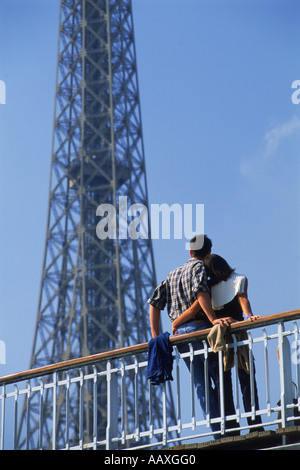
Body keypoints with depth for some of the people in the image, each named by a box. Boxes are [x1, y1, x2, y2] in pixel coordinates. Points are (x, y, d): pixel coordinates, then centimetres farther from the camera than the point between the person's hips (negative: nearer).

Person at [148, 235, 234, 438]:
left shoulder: (173, 274, 22)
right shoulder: (199, 267, 1)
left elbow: (155, 302, 17)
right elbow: (200, 291, -19)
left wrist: (156, 335, 15)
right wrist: (213, 319, -25)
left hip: (179, 333, 6)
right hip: (199, 327, -6)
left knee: (201, 384, 5)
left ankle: (218, 431, 1)